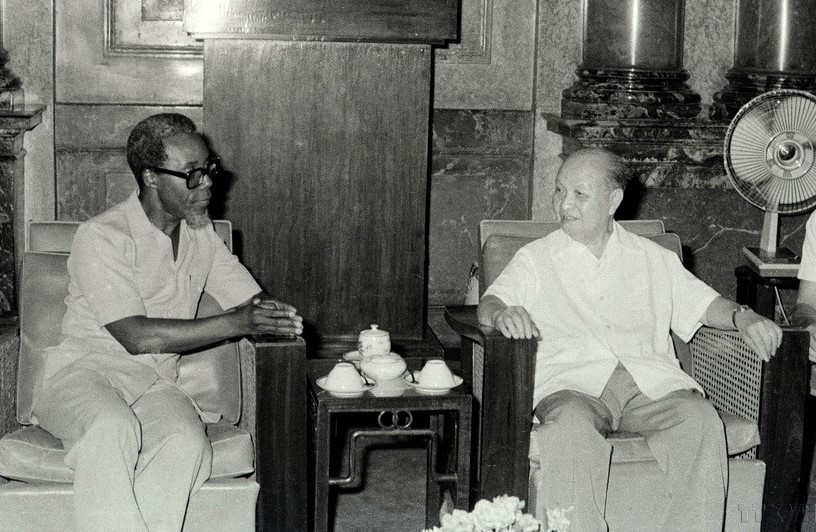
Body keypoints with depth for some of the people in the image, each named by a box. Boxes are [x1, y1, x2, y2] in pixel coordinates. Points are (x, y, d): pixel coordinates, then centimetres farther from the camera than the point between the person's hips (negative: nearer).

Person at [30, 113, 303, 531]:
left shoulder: (201, 235, 14)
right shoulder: (102, 237, -8)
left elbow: (254, 302, 16)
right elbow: (137, 336, -17)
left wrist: (273, 315, -11)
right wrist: (235, 324, -21)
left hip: (154, 385, 5)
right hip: (82, 371, -4)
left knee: (189, 443, -31)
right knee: (114, 428, -40)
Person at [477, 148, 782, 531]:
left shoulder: (653, 259, 24)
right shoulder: (534, 259, 16)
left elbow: (703, 304, 22)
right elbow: (490, 303, 2)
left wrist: (743, 317, -1)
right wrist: (501, 314, -24)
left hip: (652, 383, 2)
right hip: (572, 385, -2)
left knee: (702, 421, -29)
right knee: (570, 423, -37)